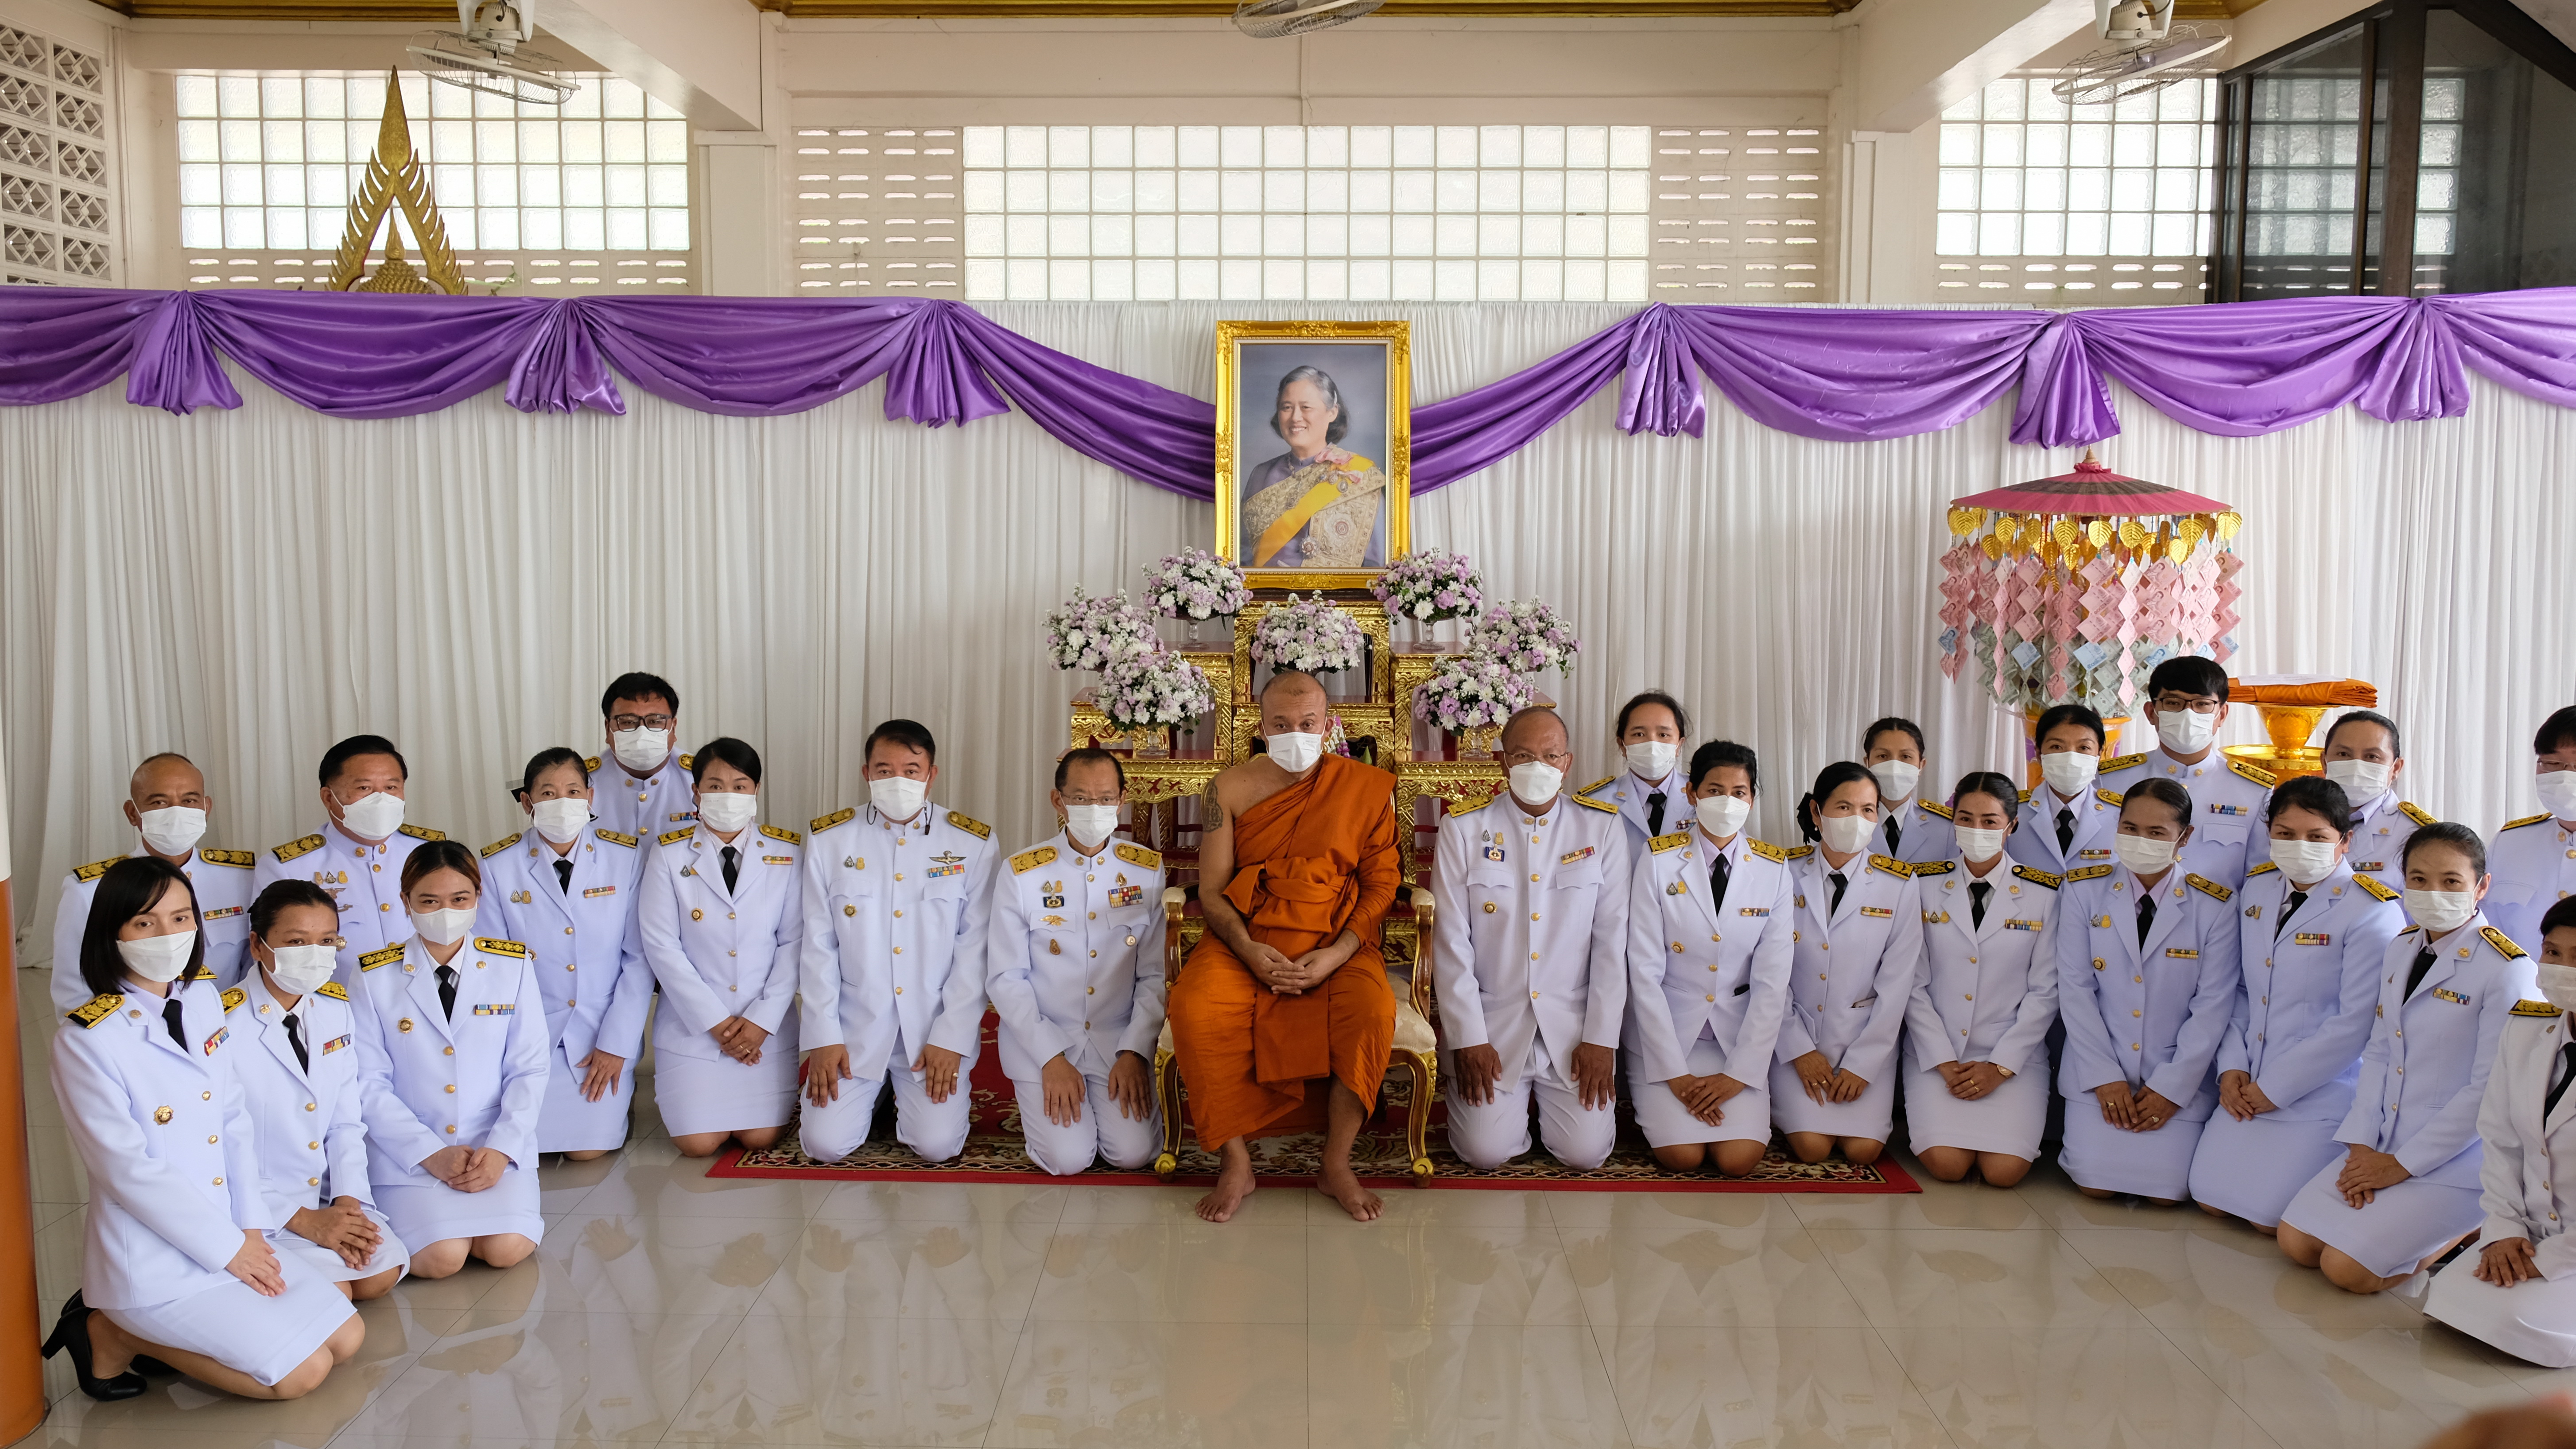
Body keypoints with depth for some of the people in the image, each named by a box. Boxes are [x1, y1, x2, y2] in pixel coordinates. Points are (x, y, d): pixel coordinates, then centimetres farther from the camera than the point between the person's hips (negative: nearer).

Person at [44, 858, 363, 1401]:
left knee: (347, 1338, 5)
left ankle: (162, 1332, 14)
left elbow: (236, 1120, 6)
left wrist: (252, 1228, -3)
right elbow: (129, 1169, -17)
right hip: (150, 1258, -7)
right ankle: (114, 1335, 5)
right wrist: (227, 1248, -14)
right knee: (303, 1371, -10)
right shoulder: (87, 1040, -17)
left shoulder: (204, 1000, 4)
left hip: (230, 1236, 7)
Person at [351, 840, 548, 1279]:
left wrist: (501, 1149, -12)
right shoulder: (375, 978, -1)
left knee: (506, 1250, -21)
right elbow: (371, 1084, -3)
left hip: (497, 1148, 1)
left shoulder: (513, 967, 3)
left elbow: (529, 1071, 2)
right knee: (441, 1258, -20)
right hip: (409, 1152, -1)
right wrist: (431, 1154, -13)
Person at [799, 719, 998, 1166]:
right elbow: (818, 946, 2)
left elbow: (975, 949, -3)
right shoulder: (830, 840, 1)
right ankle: (870, 1093, 23)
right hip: (855, 1025, 1)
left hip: (934, 1028, -1)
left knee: (937, 1146, -13)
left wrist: (951, 1039, -10)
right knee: (826, 1145, -9)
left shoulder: (972, 843, -2)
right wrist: (823, 1038, -4)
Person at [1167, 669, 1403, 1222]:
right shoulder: (1231, 788, 6)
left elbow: (1381, 884, 3)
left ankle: (1337, 1164, -14)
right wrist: (1248, 950, -15)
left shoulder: (1367, 787, 5)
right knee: (1195, 1007, -30)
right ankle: (1235, 1161, -14)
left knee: (1373, 1009, -33)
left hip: (1336, 941, 0)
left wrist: (1337, 954, -13)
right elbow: (1211, 889, 4)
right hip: (1246, 937, 1)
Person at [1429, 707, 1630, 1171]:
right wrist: (1468, 1040, -8)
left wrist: (1601, 1038, -5)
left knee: (1585, 1153, -10)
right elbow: (1452, 944, -3)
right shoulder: (1463, 831, -2)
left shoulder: (1603, 829, 1)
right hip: (1493, 1019, -1)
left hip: (1574, 1021, 1)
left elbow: (1612, 939, 0)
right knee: (1486, 1152, -12)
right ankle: (1512, 1098, 21)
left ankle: (1547, 1095, 22)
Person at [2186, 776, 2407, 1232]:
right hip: (2251, 1084, 6)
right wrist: (2232, 1067, 1)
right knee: (2210, 1199, 2)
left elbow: (2356, 1021, -17)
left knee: (2268, 1217, -11)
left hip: (2323, 1089, -6)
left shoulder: (2374, 912, -14)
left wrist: (2276, 1087, -14)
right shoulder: (2257, 888, 7)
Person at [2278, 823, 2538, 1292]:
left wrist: (2403, 1165, -14)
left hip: (2455, 1158, -7)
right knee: (2296, 1243, -2)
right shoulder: (2400, 951, 8)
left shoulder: (2508, 970, -15)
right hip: (2385, 1147, 7)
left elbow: (2489, 1089, -16)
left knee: (2348, 1268, -16)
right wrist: (2362, 1145, -3)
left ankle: (2469, 1229, 3)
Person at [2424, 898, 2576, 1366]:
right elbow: (2499, 1138, 8)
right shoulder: (2524, 1029, 2)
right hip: (2535, 1235, 6)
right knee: (2446, 1301, -10)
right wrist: (2504, 1230, -3)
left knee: (2509, 1319, -24)